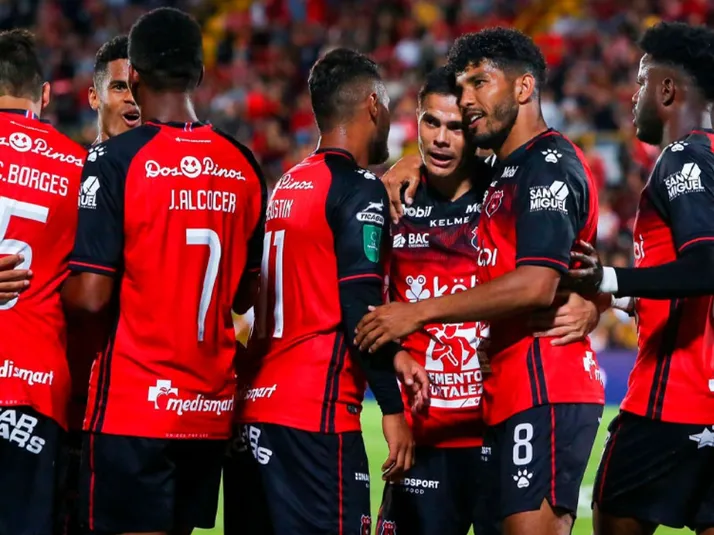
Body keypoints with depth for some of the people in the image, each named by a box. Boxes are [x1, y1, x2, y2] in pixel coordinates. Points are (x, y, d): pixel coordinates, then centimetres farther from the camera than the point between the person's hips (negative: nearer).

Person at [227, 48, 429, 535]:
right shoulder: (358, 188, -7)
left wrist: (392, 355, 16)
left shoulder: (286, 187, 17)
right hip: (315, 416, -8)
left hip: (253, 405, 8)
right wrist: (393, 409, -10)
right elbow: (360, 307, -13)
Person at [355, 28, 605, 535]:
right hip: (513, 392, 10)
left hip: (545, 390, -10)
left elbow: (535, 285, -20)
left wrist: (420, 312, -17)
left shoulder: (549, 163, -9)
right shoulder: (507, 172, 22)